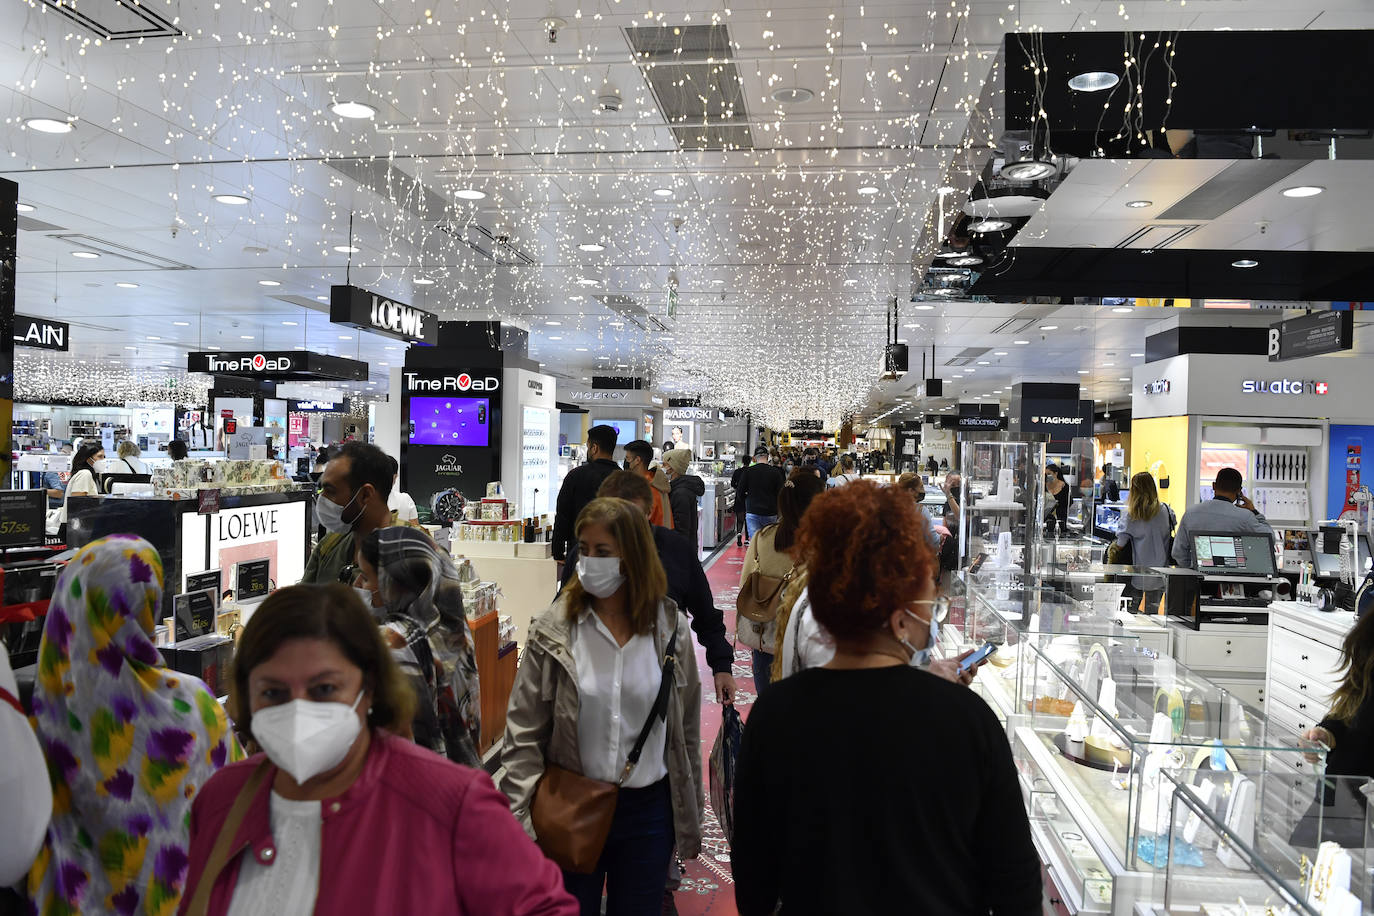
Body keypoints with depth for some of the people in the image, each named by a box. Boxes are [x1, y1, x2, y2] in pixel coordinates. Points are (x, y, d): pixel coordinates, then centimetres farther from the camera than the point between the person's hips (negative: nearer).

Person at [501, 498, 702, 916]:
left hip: (649, 811, 1)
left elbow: (687, 731, 4)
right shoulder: (553, 630, -9)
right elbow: (523, 732, -7)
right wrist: (522, 819, -11)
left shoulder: (670, 629, -4)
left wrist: (691, 820, 9)